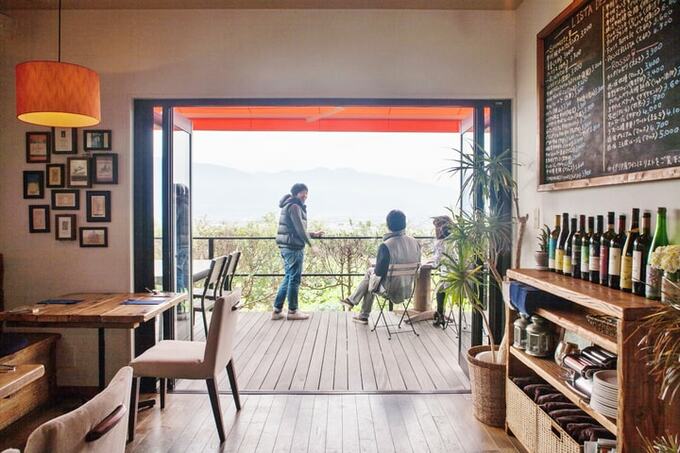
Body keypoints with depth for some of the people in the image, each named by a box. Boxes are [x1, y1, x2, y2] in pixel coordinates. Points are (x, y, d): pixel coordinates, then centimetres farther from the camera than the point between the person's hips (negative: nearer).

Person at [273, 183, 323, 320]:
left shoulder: (290, 206, 20)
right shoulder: (294, 206, -13)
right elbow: (300, 229, -17)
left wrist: (313, 234, 26)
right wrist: (311, 244, -6)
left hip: (287, 247, 10)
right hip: (294, 247, -10)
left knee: (288, 278, 15)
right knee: (294, 279, -1)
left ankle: (277, 310, 18)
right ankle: (292, 311, 9)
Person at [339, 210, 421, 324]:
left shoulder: (385, 246, -25)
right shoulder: (414, 243, -7)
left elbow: (379, 272, -18)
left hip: (391, 290, -5)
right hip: (407, 289, 6)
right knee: (370, 271, 24)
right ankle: (352, 300, 36)